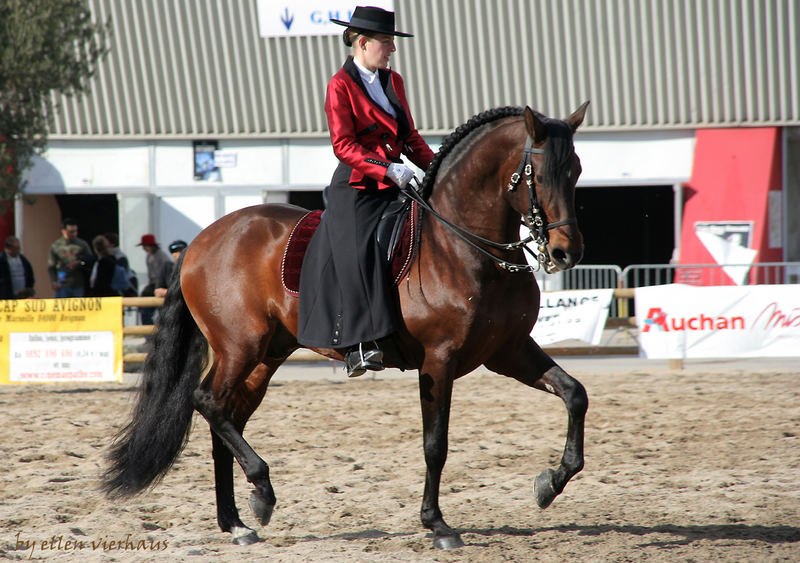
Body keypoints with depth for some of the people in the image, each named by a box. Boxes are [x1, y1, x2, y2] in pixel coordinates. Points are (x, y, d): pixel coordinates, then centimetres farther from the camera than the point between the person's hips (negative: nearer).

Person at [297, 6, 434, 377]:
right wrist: (386, 169, -23)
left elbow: (410, 137, 21)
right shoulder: (341, 86, -4)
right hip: (357, 186, -7)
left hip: (394, 183, 7)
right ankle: (357, 345, -28)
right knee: (357, 253, -22)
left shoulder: (394, 82, 16)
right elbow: (343, 145, -12)